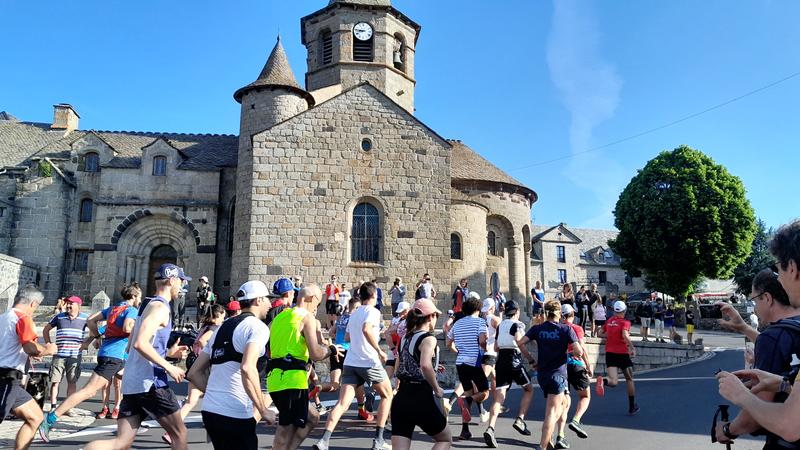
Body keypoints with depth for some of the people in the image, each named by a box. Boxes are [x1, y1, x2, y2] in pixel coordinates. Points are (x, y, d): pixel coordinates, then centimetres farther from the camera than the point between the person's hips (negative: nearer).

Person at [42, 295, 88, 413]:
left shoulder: (85, 318, 3)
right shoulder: (59, 317, 5)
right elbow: (46, 330, 16)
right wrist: (49, 345, 7)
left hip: (75, 356, 0)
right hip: (59, 355, 1)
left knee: (72, 382, 5)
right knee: (55, 381, 0)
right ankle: (53, 407, 7)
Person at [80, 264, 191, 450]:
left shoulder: (148, 305, 18)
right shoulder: (160, 307, -12)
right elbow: (140, 343, -24)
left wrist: (168, 352, 20)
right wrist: (169, 367, -18)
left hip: (131, 383, 9)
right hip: (150, 383, -9)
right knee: (179, 435, 6)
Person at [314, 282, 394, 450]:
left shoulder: (354, 314, 17)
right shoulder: (373, 311, -6)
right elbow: (366, 329, -26)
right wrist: (379, 351, -22)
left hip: (350, 362, 6)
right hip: (370, 363, -6)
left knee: (343, 403, -2)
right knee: (387, 395, 16)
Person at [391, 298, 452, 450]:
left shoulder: (405, 338, 11)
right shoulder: (429, 338, -11)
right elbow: (425, 365, -29)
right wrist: (437, 389, -14)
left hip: (401, 398, 6)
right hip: (422, 399, -6)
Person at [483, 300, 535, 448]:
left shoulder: (500, 326, 15)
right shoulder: (518, 325, -3)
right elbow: (520, 344, -18)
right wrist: (532, 361, -12)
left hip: (500, 361, 5)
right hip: (514, 361, -5)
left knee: (499, 398, 0)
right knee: (529, 389, 19)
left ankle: (490, 428, -19)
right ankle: (520, 420, 6)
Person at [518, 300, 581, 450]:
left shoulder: (537, 329, 1)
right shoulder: (566, 329, -7)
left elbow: (520, 343, -7)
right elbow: (579, 351, -12)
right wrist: (575, 355, 10)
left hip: (541, 373, 5)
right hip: (558, 373, -5)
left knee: (562, 403, 26)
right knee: (551, 412, -3)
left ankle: (548, 434, 21)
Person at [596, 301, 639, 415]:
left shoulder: (608, 321, 9)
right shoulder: (625, 322, -6)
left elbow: (601, 334, 15)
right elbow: (625, 335, -24)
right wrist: (632, 348, -19)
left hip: (609, 353, 3)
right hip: (622, 353, -3)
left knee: (613, 382, -5)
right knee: (629, 379, 18)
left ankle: (602, 380, -41)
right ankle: (632, 407, 26)